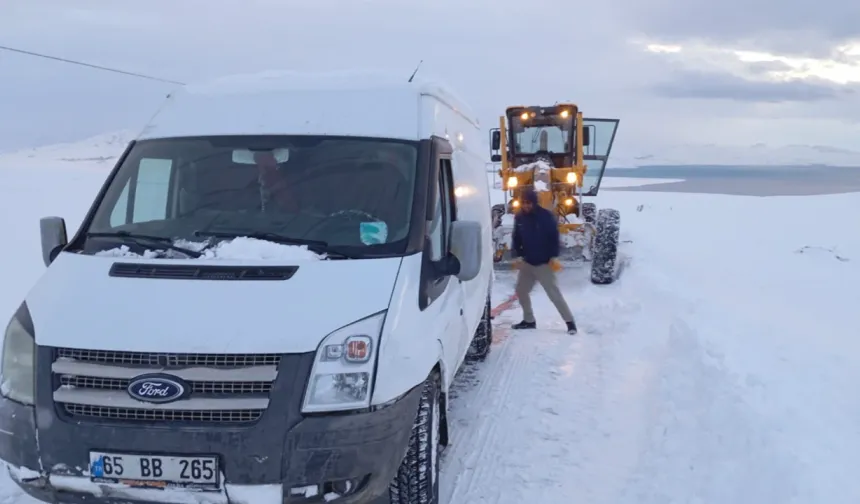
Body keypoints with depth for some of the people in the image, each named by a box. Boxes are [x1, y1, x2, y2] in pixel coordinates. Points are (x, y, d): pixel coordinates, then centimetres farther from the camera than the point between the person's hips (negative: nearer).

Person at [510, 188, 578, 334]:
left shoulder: (546, 216, -12)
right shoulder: (519, 217, 3)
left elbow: (554, 237, -11)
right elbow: (516, 238, 10)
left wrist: (554, 257, -17)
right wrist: (517, 255, -2)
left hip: (544, 263, -6)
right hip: (527, 263, 6)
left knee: (554, 294, -7)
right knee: (521, 291, 11)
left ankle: (570, 322, -1)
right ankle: (529, 320, 26)